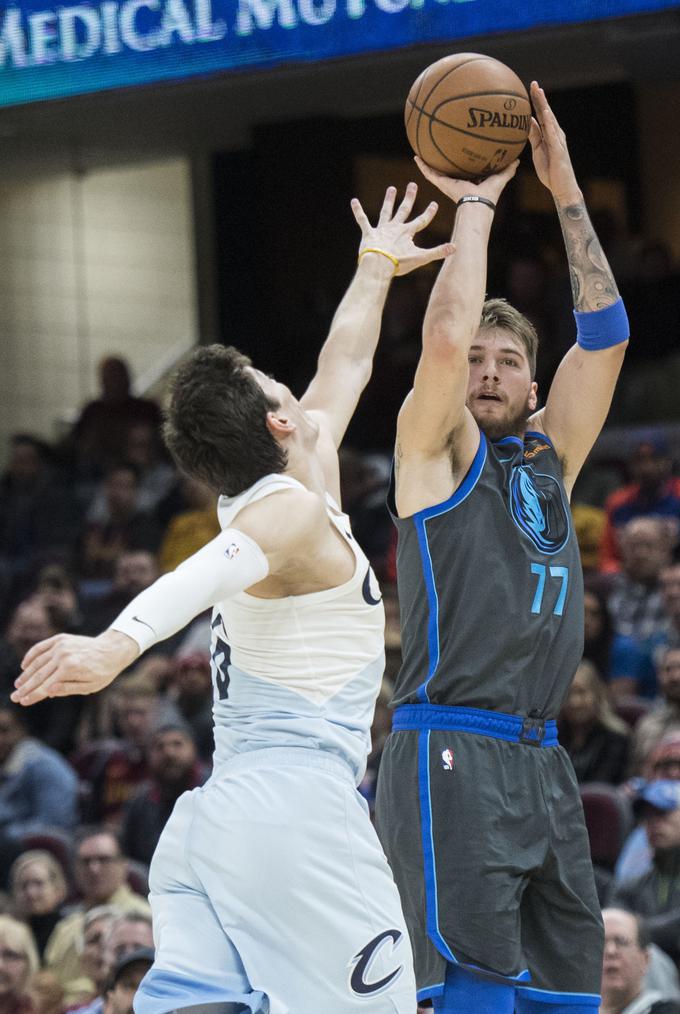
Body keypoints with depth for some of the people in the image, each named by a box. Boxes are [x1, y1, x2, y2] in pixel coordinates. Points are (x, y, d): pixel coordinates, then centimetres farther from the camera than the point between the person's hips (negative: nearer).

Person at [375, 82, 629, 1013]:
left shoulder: (549, 458, 19)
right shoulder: (435, 449, 4)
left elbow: (605, 335, 13)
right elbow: (445, 333, -12)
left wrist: (566, 191, 9)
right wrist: (476, 202, 0)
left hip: (541, 761, 7)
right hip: (451, 754, -7)